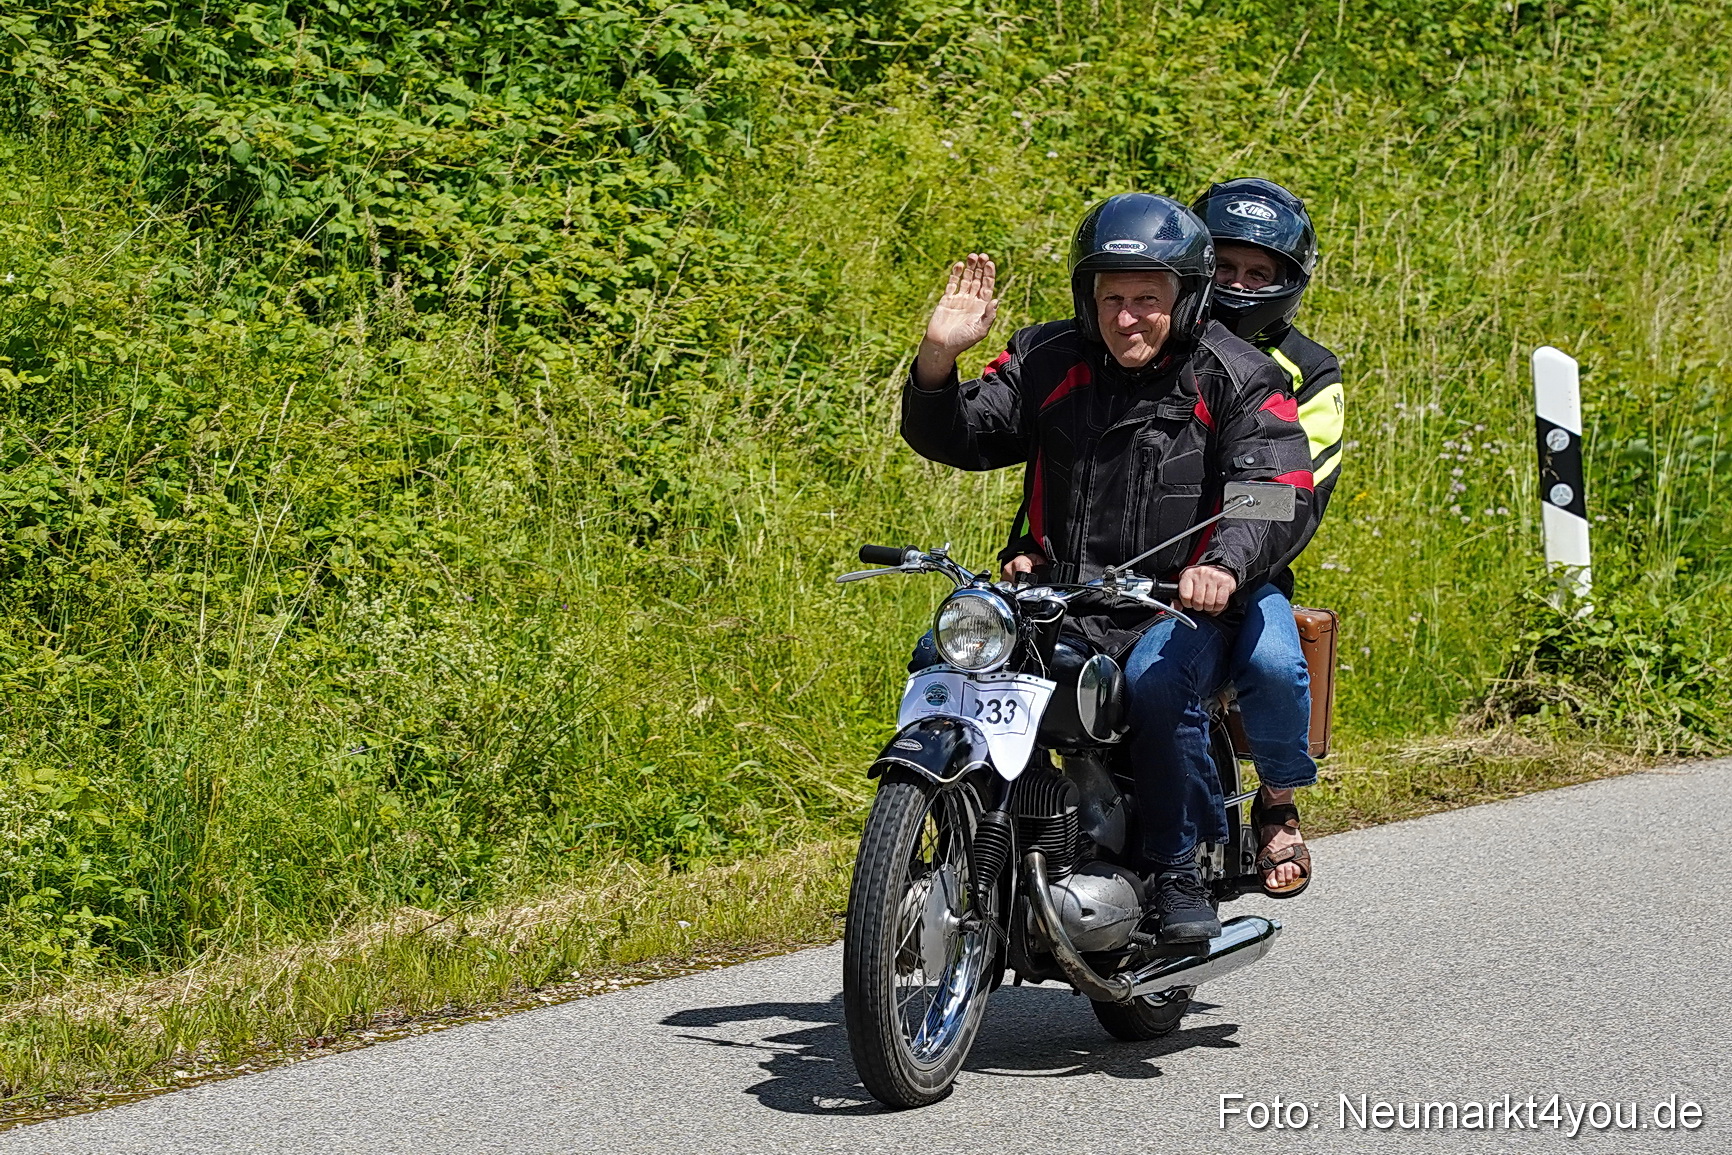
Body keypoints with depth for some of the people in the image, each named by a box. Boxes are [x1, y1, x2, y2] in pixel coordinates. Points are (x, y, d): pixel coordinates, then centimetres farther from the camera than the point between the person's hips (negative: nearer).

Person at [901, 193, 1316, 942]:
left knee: (1156, 681, -35)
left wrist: (1225, 566, -34)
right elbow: (955, 439, 8)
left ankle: (1181, 870, -16)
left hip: (1181, 607, -4)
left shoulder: (1238, 380, -2)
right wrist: (938, 359, -13)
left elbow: (1281, 499, -13)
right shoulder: (1048, 361, 8)